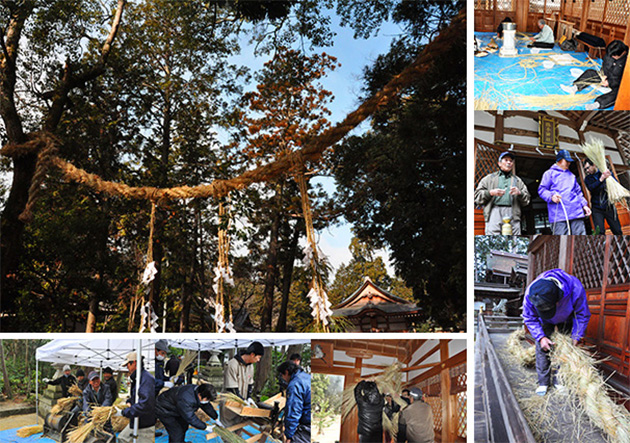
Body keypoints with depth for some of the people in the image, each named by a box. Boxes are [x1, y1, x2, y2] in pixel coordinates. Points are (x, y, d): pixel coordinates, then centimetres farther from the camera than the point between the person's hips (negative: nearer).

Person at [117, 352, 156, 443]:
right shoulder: (136, 378, 11)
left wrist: (124, 412, -27)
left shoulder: (147, 379, -24)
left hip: (145, 426, -11)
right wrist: (129, 402, 5)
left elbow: (146, 405, -34)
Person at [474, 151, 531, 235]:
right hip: (494, 211, -2)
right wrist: (491, 193, -5)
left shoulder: (517, 180, 29)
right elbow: (477, 196, 11)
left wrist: (519, 193, 1)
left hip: (513, 214, 2)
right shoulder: (489, 178, 22)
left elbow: (527, 199, 21)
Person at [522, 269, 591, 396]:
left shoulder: (575, 289, -42)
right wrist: (540, 337, -27)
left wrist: (576, 337, -21)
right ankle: (543, 382, -1)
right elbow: (529, 318, -18)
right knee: (542, 347, -11)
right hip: (545, 322, 0)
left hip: (566, 320, 0)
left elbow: (582, 315, -22)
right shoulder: (530, 294, -39)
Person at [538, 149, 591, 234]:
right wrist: (551, 196, -17)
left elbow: (578, 192, 31)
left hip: (576, 213, 5)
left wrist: (584, 204, 17)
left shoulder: (571, 175, 28)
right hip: (559, 214, -5)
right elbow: (541, 190, 2)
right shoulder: (550, 173, 10)